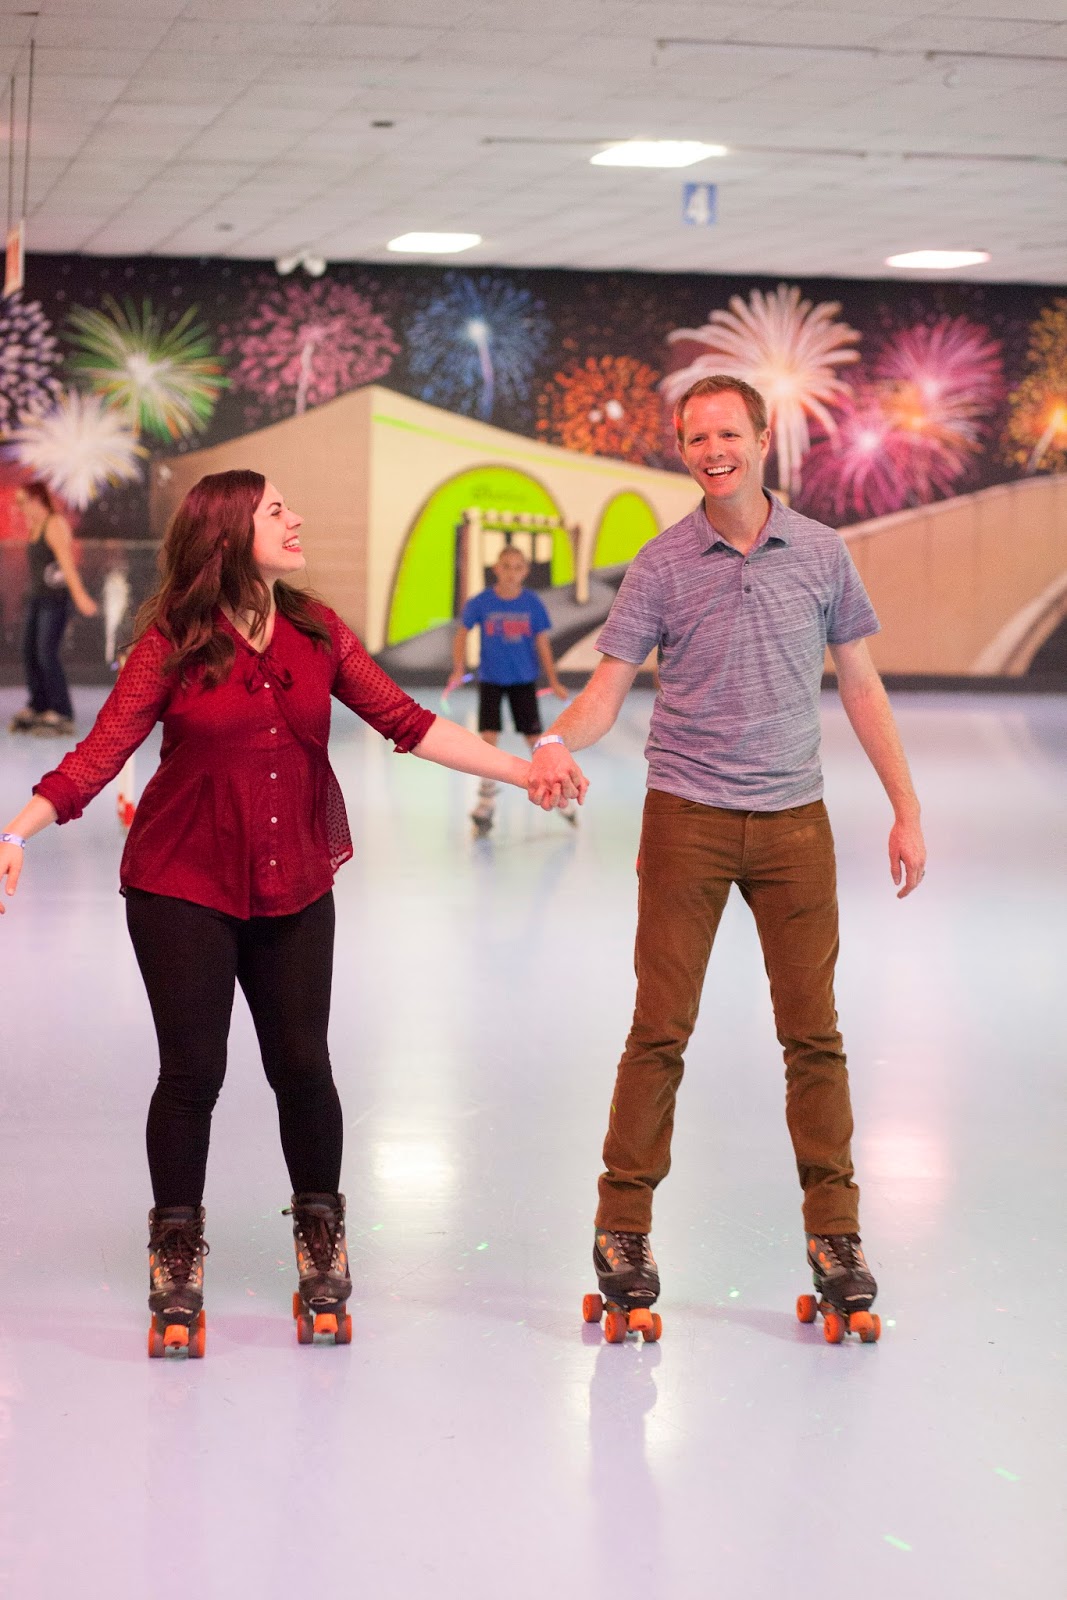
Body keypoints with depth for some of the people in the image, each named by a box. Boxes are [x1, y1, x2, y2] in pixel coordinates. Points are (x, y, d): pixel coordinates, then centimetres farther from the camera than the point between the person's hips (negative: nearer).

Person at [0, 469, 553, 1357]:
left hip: (294, 886, 3)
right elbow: (100, 752, -10)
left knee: (302, 1062, 3)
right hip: (184, 890, -3)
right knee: (192, 1070, -1)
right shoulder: (172, 643, -7)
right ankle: (176, 1274, 16)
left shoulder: (316, 631, 3)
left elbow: (407, 722, 4)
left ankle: (322, 1252, 23)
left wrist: (525, 770, -1)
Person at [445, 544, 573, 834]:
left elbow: (542, 643, -1)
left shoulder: (532, 603, -7)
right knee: (488, 738, -8)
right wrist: (459, 669, -10)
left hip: (524, 680, 1)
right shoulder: (481, 603, -9)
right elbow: (462, 633, 2)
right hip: (491, 679, 0)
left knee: (535, 739, 2)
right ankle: (486, 803, 2)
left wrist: (553, 681, -6)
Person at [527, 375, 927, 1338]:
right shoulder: (659, 567, -1)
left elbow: (860, 684, 9)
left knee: (814, 1032, 4)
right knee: (660, 1030, 0)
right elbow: (608, 686, -4)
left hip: (795, 823, 1)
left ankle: (834, 1232, 12)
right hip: (687, 820, -1)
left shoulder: (821, 554, 4)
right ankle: (624, 1228, 9)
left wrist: (907, 811, 7)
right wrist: (559, 741, -26)